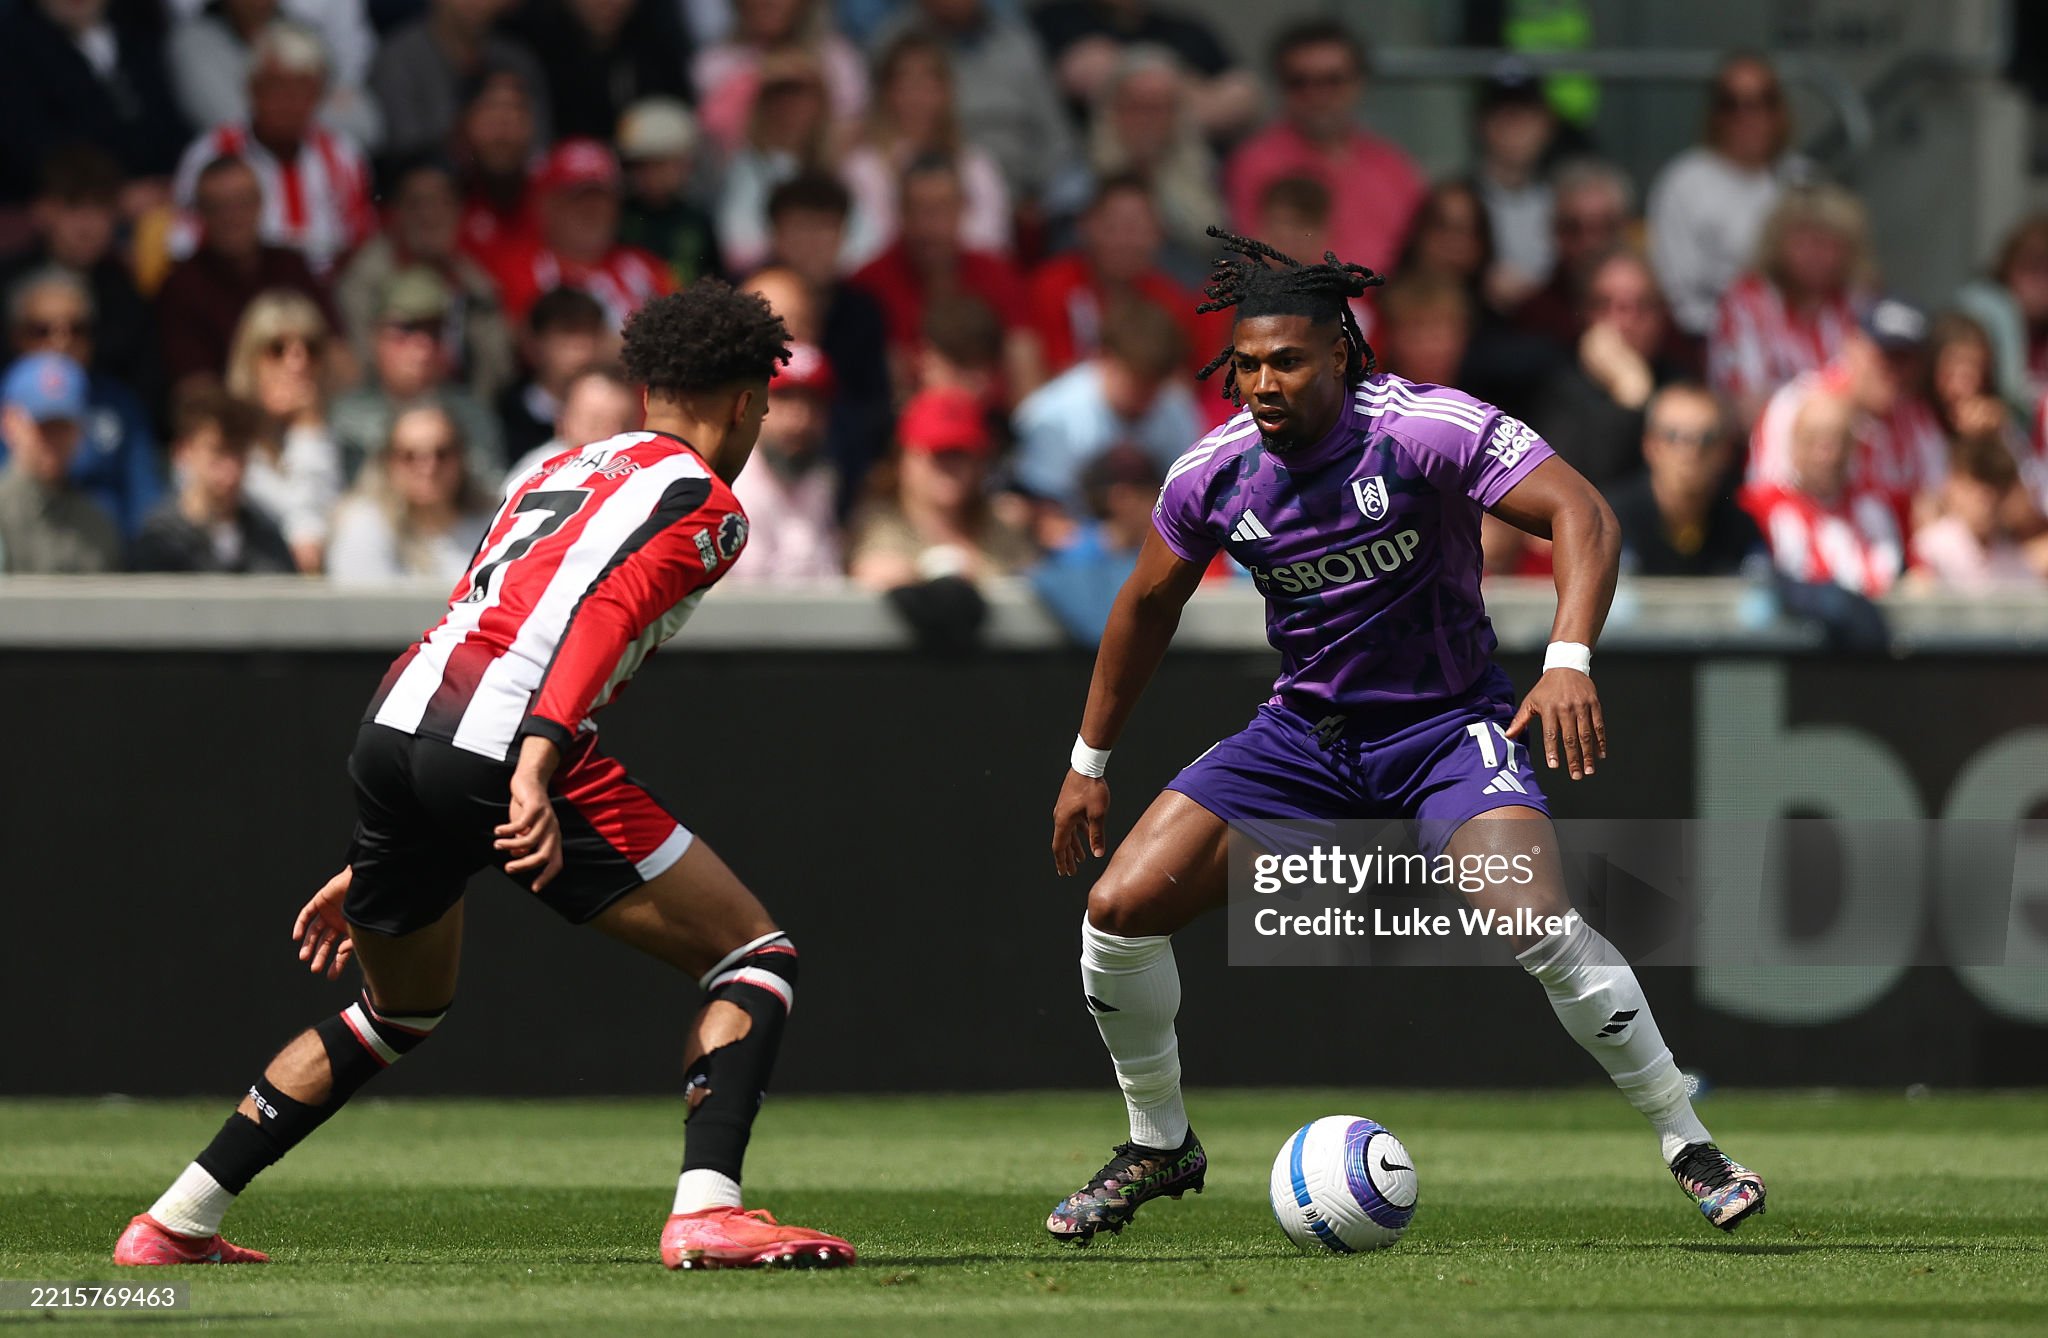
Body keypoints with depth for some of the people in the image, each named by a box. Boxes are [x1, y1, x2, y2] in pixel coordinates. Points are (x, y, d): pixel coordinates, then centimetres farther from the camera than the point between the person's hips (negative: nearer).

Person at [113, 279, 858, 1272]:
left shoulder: (564, 471, 30)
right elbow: (600, 619, -14)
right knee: (753, 956, 2)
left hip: (391, 726, 8)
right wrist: (536, 771, -28)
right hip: (505, 746, -8)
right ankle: (706, 1208, -16)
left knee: (402, 1010, 29)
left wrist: (370, 868, 36)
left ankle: (175, 1223, 28)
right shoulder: (702, 502, 6)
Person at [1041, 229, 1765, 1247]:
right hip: (1303, 732, 5)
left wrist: (1569, 661, -41)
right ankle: (1159, 1146, 15)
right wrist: (1090, 762, 17)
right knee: (1119, 907, -7)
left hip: (1447, 725, -5)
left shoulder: (1426, 427, -20)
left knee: (1541, 921, -28)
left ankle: (1689, 1148, -12)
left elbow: (1580, 514, -25)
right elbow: (1148, 605, 11)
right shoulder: (1213, 472, -6)